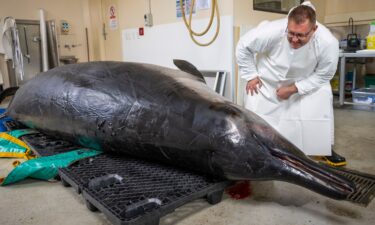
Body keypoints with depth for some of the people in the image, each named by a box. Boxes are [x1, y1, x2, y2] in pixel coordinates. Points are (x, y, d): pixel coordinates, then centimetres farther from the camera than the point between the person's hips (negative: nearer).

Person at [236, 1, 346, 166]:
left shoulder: (328, 43, -32)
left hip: (305, 81, 2)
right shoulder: (272, 31, -37)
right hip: (268, 80, -1)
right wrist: (251, 76, -19)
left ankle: (325, 149, 13)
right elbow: (243, 47, -20)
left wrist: (294, 89, -24)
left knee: (321, 103, -11)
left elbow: (323, 75, -16)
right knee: (255, 111, -7)